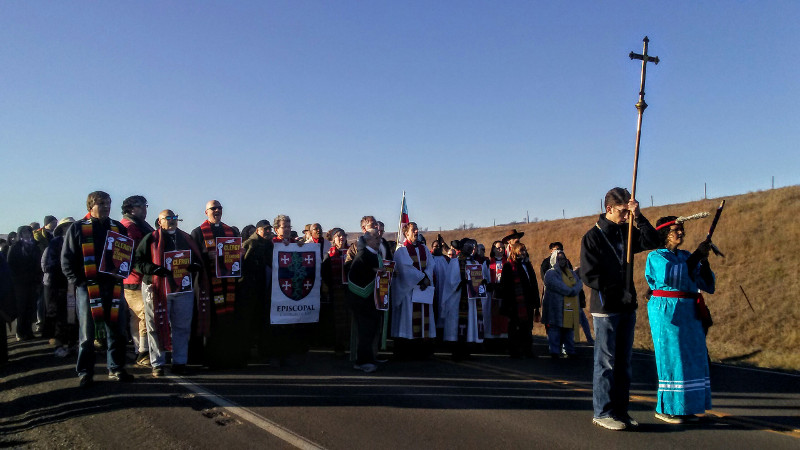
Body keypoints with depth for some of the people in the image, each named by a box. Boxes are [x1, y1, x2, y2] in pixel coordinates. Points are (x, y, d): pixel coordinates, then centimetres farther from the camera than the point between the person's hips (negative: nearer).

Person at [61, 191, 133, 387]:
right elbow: (67, 259, 1)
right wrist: (77, 281, -8)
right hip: (88, 287, -3)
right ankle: (85, 373, 12)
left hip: (114, 286, 3)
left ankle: (116, 369, 18)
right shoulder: (78, 228, 3)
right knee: (87, 333, 3)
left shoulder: (118, 228, 12)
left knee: (117, 330, 7)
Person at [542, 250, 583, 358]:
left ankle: (569, 351, 14)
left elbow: (579, 283, 6)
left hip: (570, 308, 6)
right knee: (555, 330, -6)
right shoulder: (550, 273, 0)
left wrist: (574, 290, -12)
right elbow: (559, 286, -14)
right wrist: (571, 291, -11)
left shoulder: (571, 273, 21)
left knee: (569, 332, 7)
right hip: (556, 309, -6)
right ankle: (554, 352, -2)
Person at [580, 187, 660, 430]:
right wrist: (618, 292, -15)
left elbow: (652, 241, -1)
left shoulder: (627, 232, 11)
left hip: (627, 307, 6)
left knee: (623, 361, 11)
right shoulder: (592, 237, -7)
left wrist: (638, 216, -9)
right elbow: (589, 275, -12)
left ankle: (620, 410, 20)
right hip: (605, 307, -6)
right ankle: (602, 412, 6)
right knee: (605, 362, -2)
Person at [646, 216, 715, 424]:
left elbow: (707, 284, 9)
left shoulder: (685, 256, 15)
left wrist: (704, 261, -6)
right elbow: (672, 276, -22)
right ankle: (664, 408, 4)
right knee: (671, 358, -5)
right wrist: (696, 256, -17)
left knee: (690, 358, 7)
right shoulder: (656, 257, -4)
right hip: (666, 311, -7)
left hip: (689, 313, 7)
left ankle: (683, 407, 16)